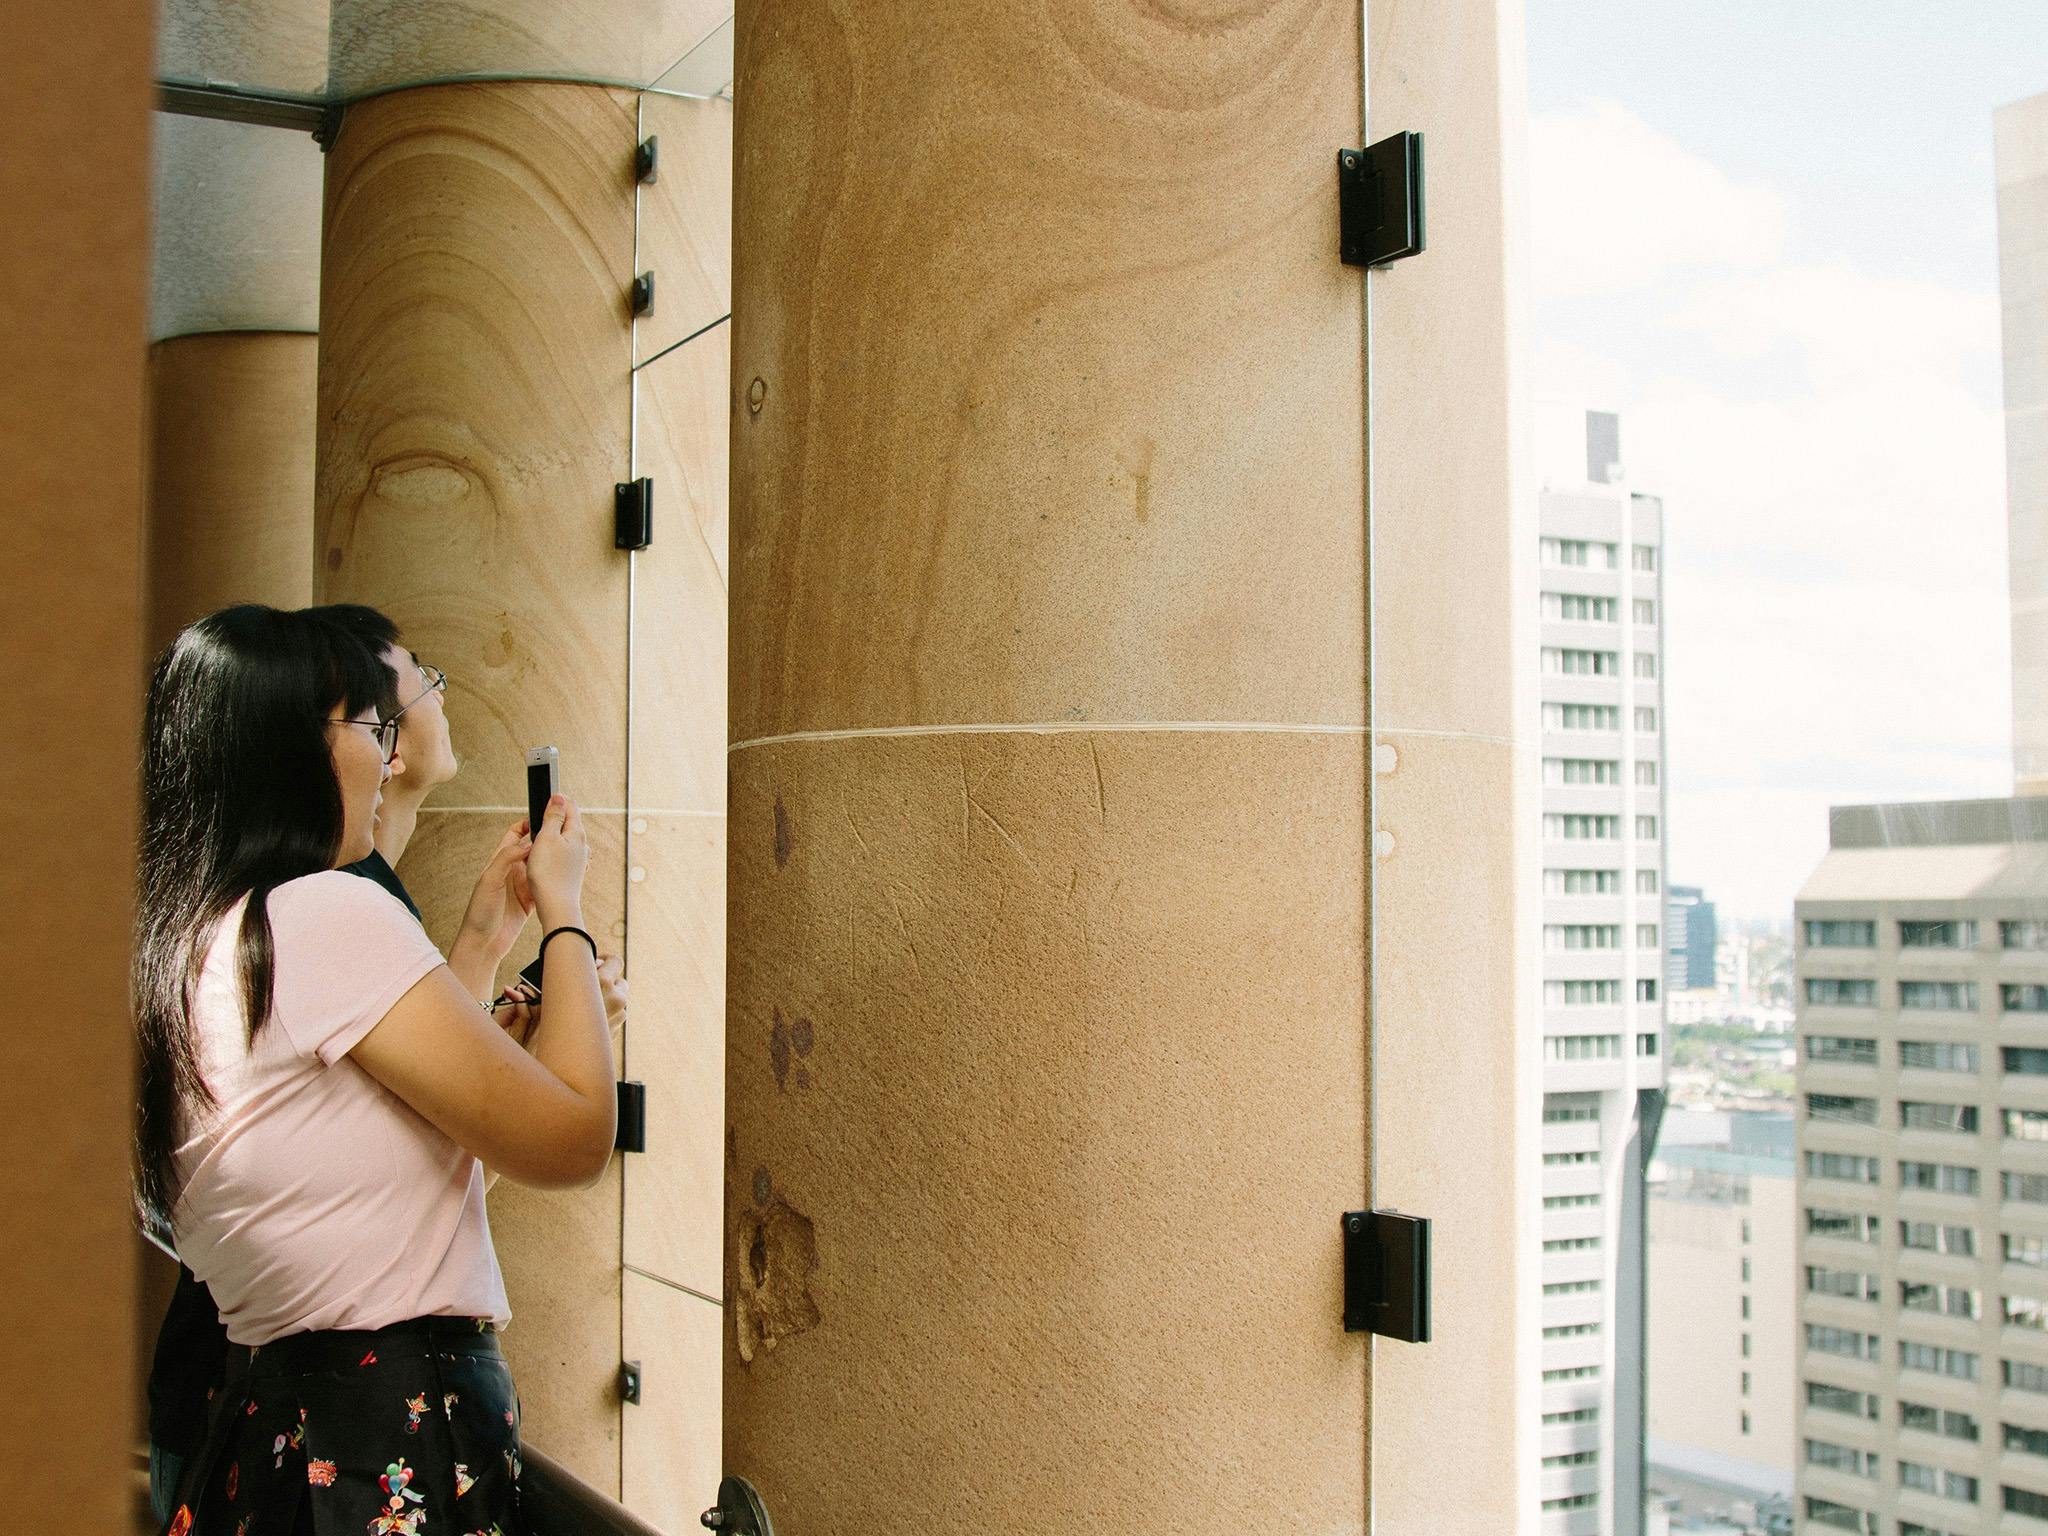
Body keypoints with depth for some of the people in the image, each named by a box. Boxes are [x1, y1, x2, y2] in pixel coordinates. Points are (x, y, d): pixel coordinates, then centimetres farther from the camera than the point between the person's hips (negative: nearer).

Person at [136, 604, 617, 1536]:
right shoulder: (328, 914, -18)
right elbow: (572, 1138, -15)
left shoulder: (177, 947, 9)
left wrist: (483, 940, 19)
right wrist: (564, 912, -2)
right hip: (403, 1433, -9)